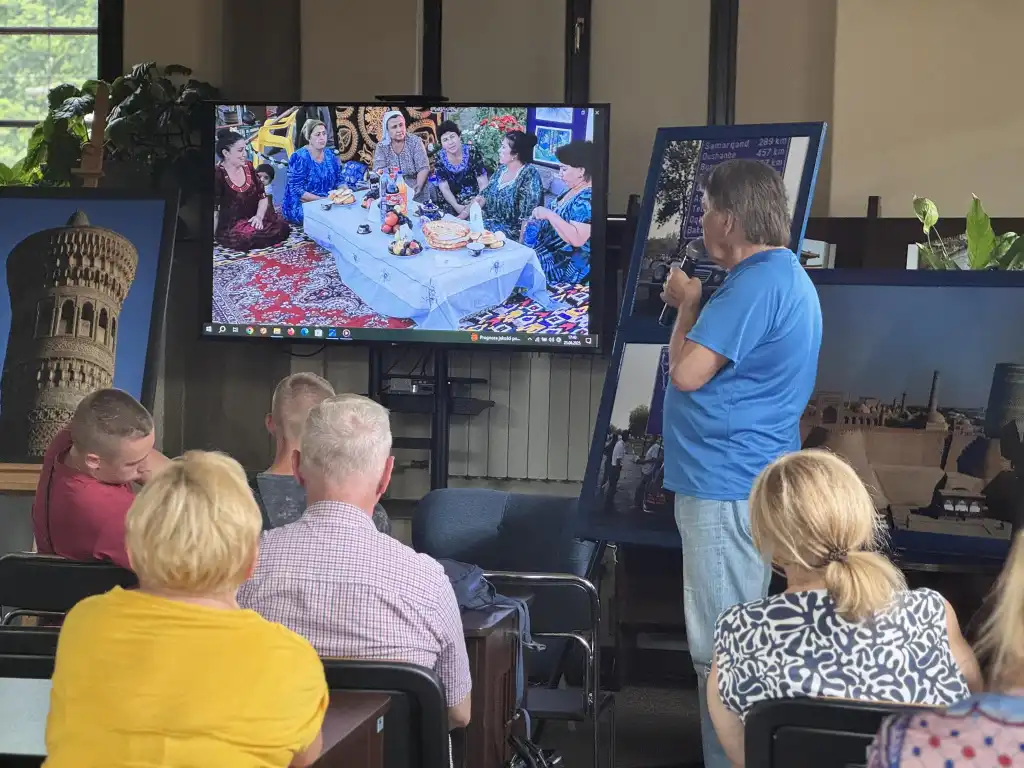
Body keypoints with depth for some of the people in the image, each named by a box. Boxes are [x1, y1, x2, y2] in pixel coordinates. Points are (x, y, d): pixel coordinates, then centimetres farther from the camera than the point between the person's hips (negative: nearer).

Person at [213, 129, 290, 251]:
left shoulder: (248, 167, 6)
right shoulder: (218, 175, -14)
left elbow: (263, 196, 9)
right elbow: (214, 210, -18)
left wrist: (259, 216, -10)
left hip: (252, 221, 6)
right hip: (230, 228, -6)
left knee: (282, 227, -17)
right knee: (251, 237, -34)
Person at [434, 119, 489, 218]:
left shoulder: (472, 153, -11)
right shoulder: (439, 158, -4)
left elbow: (483, 185, -10)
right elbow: (444, 188, -2)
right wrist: (457, 206, -18)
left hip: (474, 201, -2)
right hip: (451, 204, 2)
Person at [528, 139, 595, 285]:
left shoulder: (588, 199, -23)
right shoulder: (573, 191, 9)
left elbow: (576, 239, -31)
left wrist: (549, 214, -27)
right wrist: (542, 217, 5)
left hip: (566, 267, -10)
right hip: (552, 254, 10)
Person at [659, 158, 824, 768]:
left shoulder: (758, 283, -19)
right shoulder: (785, 276, 16)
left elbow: (687, 372, -20)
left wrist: (687, 304, -5)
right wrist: (695, 306, 13)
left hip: (727, 487, -11)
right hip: (746, 479, 11)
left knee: (721, 649, -6)